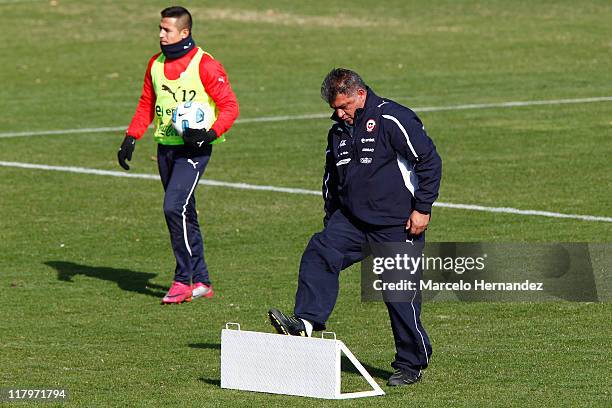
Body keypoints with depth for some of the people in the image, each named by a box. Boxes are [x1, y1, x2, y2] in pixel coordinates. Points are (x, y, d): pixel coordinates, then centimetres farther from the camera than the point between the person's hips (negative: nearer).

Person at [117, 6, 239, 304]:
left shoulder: (205, 65, -11)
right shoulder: (156, 64, 9)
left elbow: (230, 106, -10)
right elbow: (146, 105, 19)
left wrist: (210, 134, -25)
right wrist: (131, 138, 8)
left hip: (193, 149, -7)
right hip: (165, 147, 7)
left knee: (174, 207, -19)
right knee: (184, 214, 10)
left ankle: (184, 281, -11)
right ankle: (201, 282, 18)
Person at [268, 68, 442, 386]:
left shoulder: (393, 120, -11)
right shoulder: (338, 130, 13)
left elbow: (429, 161, -11)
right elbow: (332, 178, 27)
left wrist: (422, 209, -13)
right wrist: (331, 218, 22)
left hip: (396, 225, -7)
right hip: (351, 220, 7)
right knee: (319, 252, -19)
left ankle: (412, 364, 10)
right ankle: (306, 321, -29)